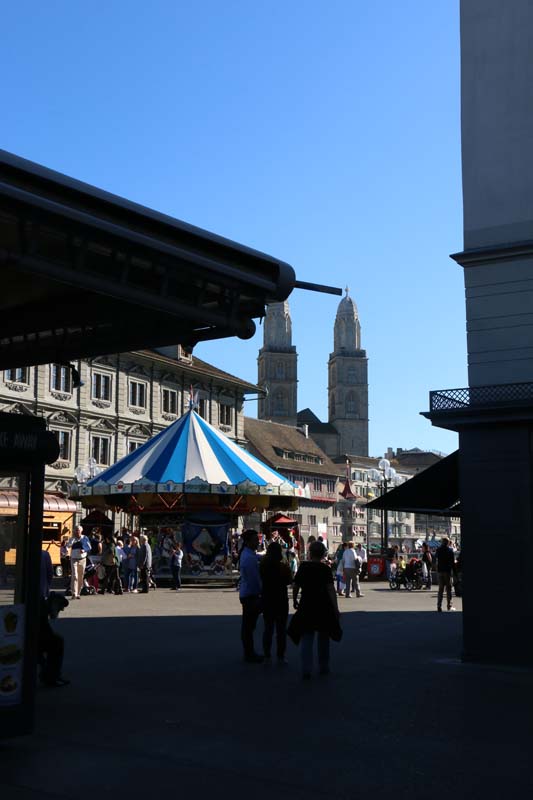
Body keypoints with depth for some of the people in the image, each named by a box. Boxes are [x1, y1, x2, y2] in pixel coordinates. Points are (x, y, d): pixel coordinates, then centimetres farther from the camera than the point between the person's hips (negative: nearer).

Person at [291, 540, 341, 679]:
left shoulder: (303, 567, -1)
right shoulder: (325, 569, -6)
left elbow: (296, 586, 2)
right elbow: (330, 589, -13)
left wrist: (295, 600, 17)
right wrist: (335, 608, -13)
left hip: (306, 606, 1)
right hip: (323, 607, 0)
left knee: (306, 638, 2)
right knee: (323, 637, 16)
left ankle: (306, 670, -10)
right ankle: (323, 667, 24)